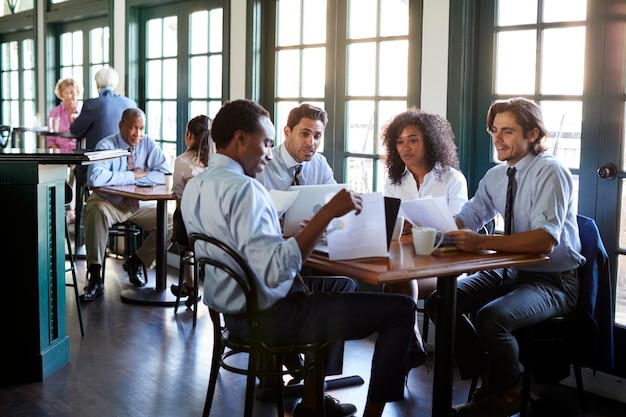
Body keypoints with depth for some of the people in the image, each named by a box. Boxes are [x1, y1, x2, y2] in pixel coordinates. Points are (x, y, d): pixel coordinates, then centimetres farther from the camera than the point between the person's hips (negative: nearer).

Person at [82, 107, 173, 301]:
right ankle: (94, 275, -28)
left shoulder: (149, 144, -2)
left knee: (171, 221, -16)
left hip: (141, 205, 4)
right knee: (95, 211, -37)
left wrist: (142, 175, -22)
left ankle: (135, 262, 5)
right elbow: (95, 178, -33)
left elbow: (165, 174, -9)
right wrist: (132, 176, -26)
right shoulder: (106, 145, -15)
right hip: (108, 202, -4)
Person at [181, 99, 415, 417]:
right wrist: (327, 213, -32)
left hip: (232, 309, 10)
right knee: (401, 309, -5)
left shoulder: (195, 185, 5)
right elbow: (274, 269, -34)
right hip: (269, 316, -10)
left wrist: (302, 230, 14)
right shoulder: (242, 188, -24)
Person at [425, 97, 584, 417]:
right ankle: (487, 380, 9)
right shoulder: (496, 176, 5)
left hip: (551, 280, -8)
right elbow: (466, 219, 4)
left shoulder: (550, 173, -18)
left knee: (491, 317, -32)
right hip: (508, 271, 8)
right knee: (439, 301, -6)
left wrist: (482, 242, -41)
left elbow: (545, 240, -31)